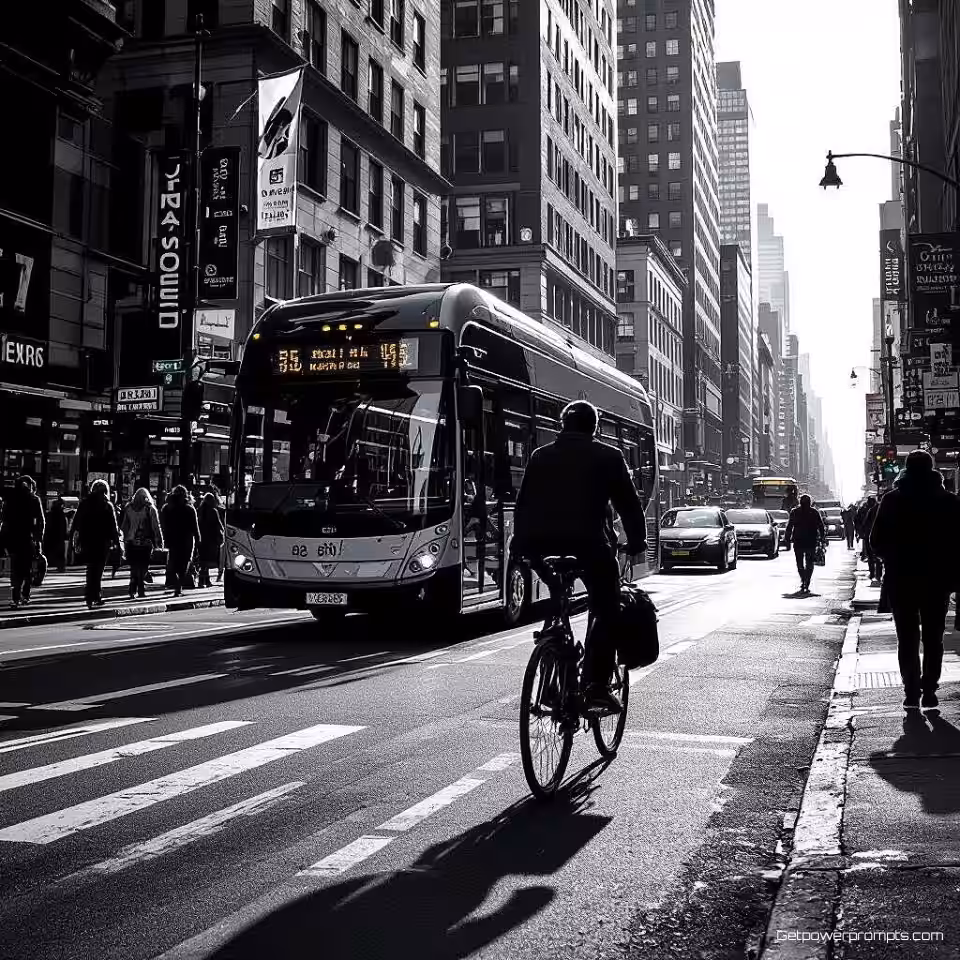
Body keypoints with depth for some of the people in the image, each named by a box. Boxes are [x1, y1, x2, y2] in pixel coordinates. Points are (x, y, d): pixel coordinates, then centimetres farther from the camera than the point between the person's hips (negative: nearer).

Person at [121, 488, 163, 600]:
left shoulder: (128, 508, 4)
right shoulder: (150, 509, -5)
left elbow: (123, 526, 7)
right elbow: (156, 526, -5)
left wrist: (125, 539, 13)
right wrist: (159, 540, 1)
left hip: (131, 543, 2)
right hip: (146, 543, -2)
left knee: (134, 567, 10)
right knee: (143, 567, 4)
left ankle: (133, 591, 5)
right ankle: (141, 590, 3)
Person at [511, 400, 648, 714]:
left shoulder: (540, 456, 23)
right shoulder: (607, 457, 13)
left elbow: (523, 503, 24)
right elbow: (628, 502, 13)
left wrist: (519, 543, 30)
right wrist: (637, 541, 24)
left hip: (540, 546, 4)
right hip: (586, 542, -4)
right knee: (607, 612, 10)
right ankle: (596, 685, -3)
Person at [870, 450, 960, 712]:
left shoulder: (892, 500, -4)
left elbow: (876, 542, -4)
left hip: (901, 580, 0)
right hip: (937, 580, 0)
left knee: (907, 638, 7)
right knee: (933, 638, 9)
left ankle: (912, 693, 2)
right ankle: (929, 692, 5)